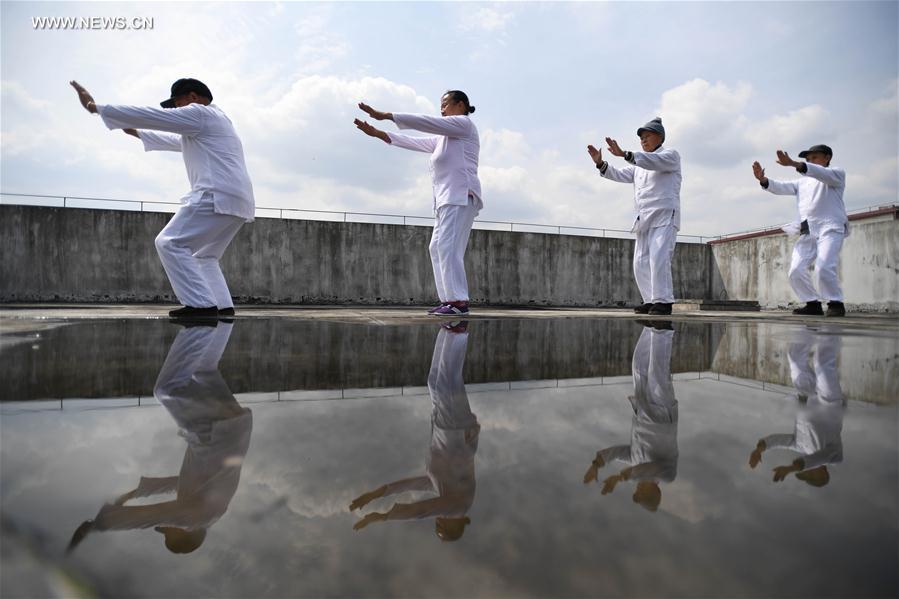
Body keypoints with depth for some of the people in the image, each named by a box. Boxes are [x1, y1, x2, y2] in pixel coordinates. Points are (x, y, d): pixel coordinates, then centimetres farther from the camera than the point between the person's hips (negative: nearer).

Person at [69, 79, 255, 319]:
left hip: (218, 197, -10)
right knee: (204, 254, 18)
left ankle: (201, 304, -17)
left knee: (170, 243, -8)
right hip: (239, 201, 10)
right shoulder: (211, 122, 32)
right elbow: (175, 140, 44)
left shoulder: (199, 113, 3)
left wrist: (95, 107, 8)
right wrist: (136, 132, 52)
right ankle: (223, 305, 8)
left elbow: (148, 114, 0)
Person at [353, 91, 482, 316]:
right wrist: (378, 134, 22)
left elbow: (423, 121, -6)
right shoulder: (444, 137, 30)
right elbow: (415, 142, 26)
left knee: (448, 246, -19)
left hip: (460, 196, -9)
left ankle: (459, 301, -21)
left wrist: (386, 116, -6)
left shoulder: (463, 123, 4)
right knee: (438, 248, 3)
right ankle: (449, 299, 2)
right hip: (448, 199, 9)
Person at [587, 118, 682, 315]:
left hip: (664, 216, -7)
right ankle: (650, 300, 9)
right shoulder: (639, 163, 26)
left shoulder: (670, 155, 4)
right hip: (644, 219, 7)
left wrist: (624, 154, -30)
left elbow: (655, 162, -18)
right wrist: (600, 163, -4)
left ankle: (663, 301, -17)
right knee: (641, 262, 3)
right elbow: (619, 175, 13)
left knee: (658, 257, -20)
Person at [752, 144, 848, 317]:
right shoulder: (802, 182, 26)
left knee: (823, 268, -23)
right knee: (796, 270, -3)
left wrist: (794, 164, -32)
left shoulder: (837, 174, 8)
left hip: (830, 228, -6)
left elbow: (822, 174, -16)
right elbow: (781, 188, 9)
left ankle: (836, 304, -5)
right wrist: (763, 179, -13)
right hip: (807, 232, 6)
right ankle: (813, 303, 10)